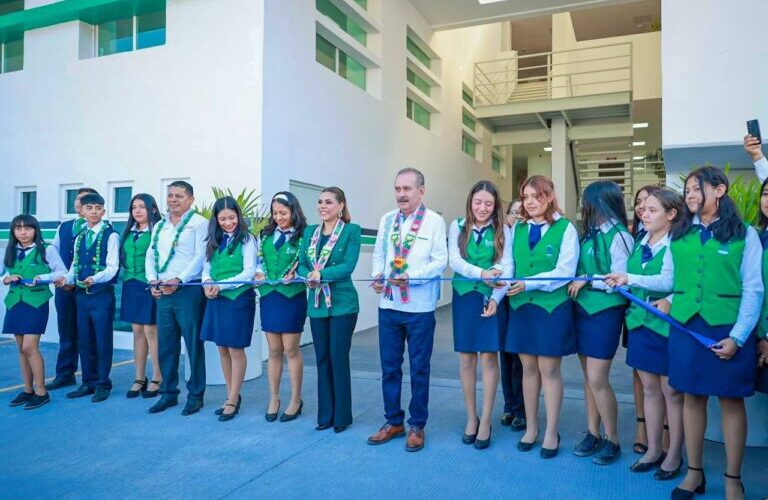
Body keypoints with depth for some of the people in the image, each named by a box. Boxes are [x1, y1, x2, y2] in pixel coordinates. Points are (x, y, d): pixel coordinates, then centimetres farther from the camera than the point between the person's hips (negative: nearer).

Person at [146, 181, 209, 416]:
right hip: (162, 292, 6)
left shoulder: (199, 223, -3)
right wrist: (153, 280, -1)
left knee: (193, 344, -1)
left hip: (188, 290, -6)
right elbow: (150, 255, 16)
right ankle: (168, 392, 22)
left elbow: (201, 256, -12)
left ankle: (195, 394, 10)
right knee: (165, 344, 11)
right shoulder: (159, 226, 18)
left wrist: (178, 281, -17)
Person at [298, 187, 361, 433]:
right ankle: (325, 414, 23)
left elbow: (348, 265, -14)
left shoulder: (351, 231, -5)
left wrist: (321, 274, -22)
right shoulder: (310, 232, 11)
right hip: (316, 304, 5)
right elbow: (302, 264, 6)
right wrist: (309, 277, -15)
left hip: (342, 304, -5)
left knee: (339, 358, 0)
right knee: (322, 359, 11)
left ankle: (342, 416, 15)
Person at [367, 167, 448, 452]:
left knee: (419, 369, 8)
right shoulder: (386, 220, 11)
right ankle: (393, 422, 28)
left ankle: (417, 426, 23)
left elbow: (440, 261, -9)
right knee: (389, 366, 12)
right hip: (388, 304, 5)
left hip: (419, 308, -4)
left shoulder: (435, 221, -5)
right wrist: (377, 275, -8)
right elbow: (378, 254, 12)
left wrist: (411, 277, -21)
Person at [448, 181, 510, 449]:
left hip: (491, 299, -1)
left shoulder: (503, 231, 1)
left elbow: (506, 267, -6)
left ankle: (485, 421, 14)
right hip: (464, 298, 1)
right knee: (466, 358, 8)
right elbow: (454, 261, -10)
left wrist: (495, 298, -21)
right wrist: (481, 274, -27)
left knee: (489, 357, 0)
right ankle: (471, 417, 23)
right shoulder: (457, 226, 2)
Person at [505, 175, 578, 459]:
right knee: (528, 367, 11)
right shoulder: (517, 229, 9)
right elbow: (509, 267, 5)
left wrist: (528, 284, -23)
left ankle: (551, 433, 16)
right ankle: (531, 427, 25)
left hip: (553, 306, -4)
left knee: (549, 369, 2)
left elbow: (564, 272, -13)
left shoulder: (565, 229, -4)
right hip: (521, 306, 4)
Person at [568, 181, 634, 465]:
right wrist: (577, 283, -6)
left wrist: (587, 280, -12)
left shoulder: (619, 236, -11)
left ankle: (612, 440, 14)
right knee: (589, 378, 12)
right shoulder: (589, 233, 9)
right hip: (582, 310, 7)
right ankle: (593, 434, 25)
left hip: (605, 312, -7)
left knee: (598, 380, -4)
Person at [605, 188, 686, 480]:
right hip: (640, 321, 7)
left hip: (666, 324, -6)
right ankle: (654, 449, 25)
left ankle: (674, 454, 19)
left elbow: (670, 281, -26)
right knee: (649, 388, 13)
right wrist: (616, 281, 1)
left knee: (671, 390, 5)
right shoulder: (641, 243, 10)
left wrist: (631, 279, -34)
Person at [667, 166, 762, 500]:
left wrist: (738, 337, -11)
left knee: (731, 400, 6)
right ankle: (694, 472, 23)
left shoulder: (745, 234, -2)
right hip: (686, 326, 3)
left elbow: (753, 290, -5)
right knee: (692, 397, 10)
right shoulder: (679, 235, 9)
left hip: (728, 329, -3)